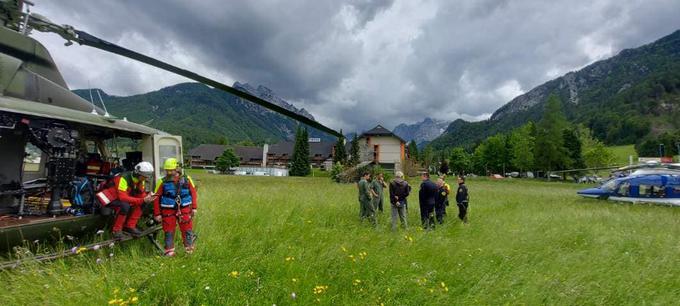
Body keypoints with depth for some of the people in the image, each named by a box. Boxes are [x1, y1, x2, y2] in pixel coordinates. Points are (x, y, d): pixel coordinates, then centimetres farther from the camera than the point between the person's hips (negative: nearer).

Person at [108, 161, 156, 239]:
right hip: (110, 198, -7)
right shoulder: (123, 178, -30)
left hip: (123, 198, 7)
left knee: (142, 203, -14)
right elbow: (122, 197, -37)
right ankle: (116, 229, -17)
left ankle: (130, 226, -4)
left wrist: (147, 197, -29)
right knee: (125, 205, -35)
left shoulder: (141, 180, -7)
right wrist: (142, 200, -42)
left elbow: (141, 195, -5)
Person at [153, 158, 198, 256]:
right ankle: (169, 251, 23)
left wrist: (194, 208, 2)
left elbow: (193, 193, 4)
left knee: (187, 230, 6)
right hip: (168, 211, 0)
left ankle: (189, 249, 20)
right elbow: (157, 198, 0)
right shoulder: (162, 182, -5)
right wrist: (157, 213, 0)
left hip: (184, 209, 1)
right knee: (169, 232, 9)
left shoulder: (186, 179, -3)